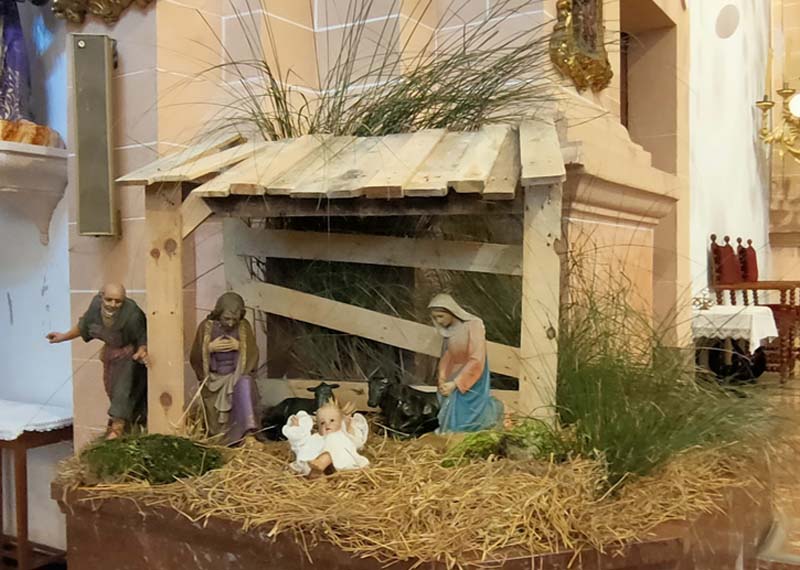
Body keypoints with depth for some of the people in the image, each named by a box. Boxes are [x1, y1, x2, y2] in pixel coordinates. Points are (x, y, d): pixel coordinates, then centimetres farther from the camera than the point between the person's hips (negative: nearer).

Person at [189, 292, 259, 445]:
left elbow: (253, 356, 1)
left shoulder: (244, 327, -1)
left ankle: (248, 429, -42)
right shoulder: (206, 327, -3)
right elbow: (194, 359, 0)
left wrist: (239, 346, -16)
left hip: (237, 375, 0)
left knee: (245, 383, -38)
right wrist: (209, 348, -17)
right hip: (213, 379, 0)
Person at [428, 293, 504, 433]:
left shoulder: (473, 325, -16)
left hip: (471, 381, -6)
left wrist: (455, 383, -23)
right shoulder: (448, 330, 2)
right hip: (454, 378, 6)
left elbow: (477, 360, -21)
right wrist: (442, 379, -8)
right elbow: (446, 357, 9)